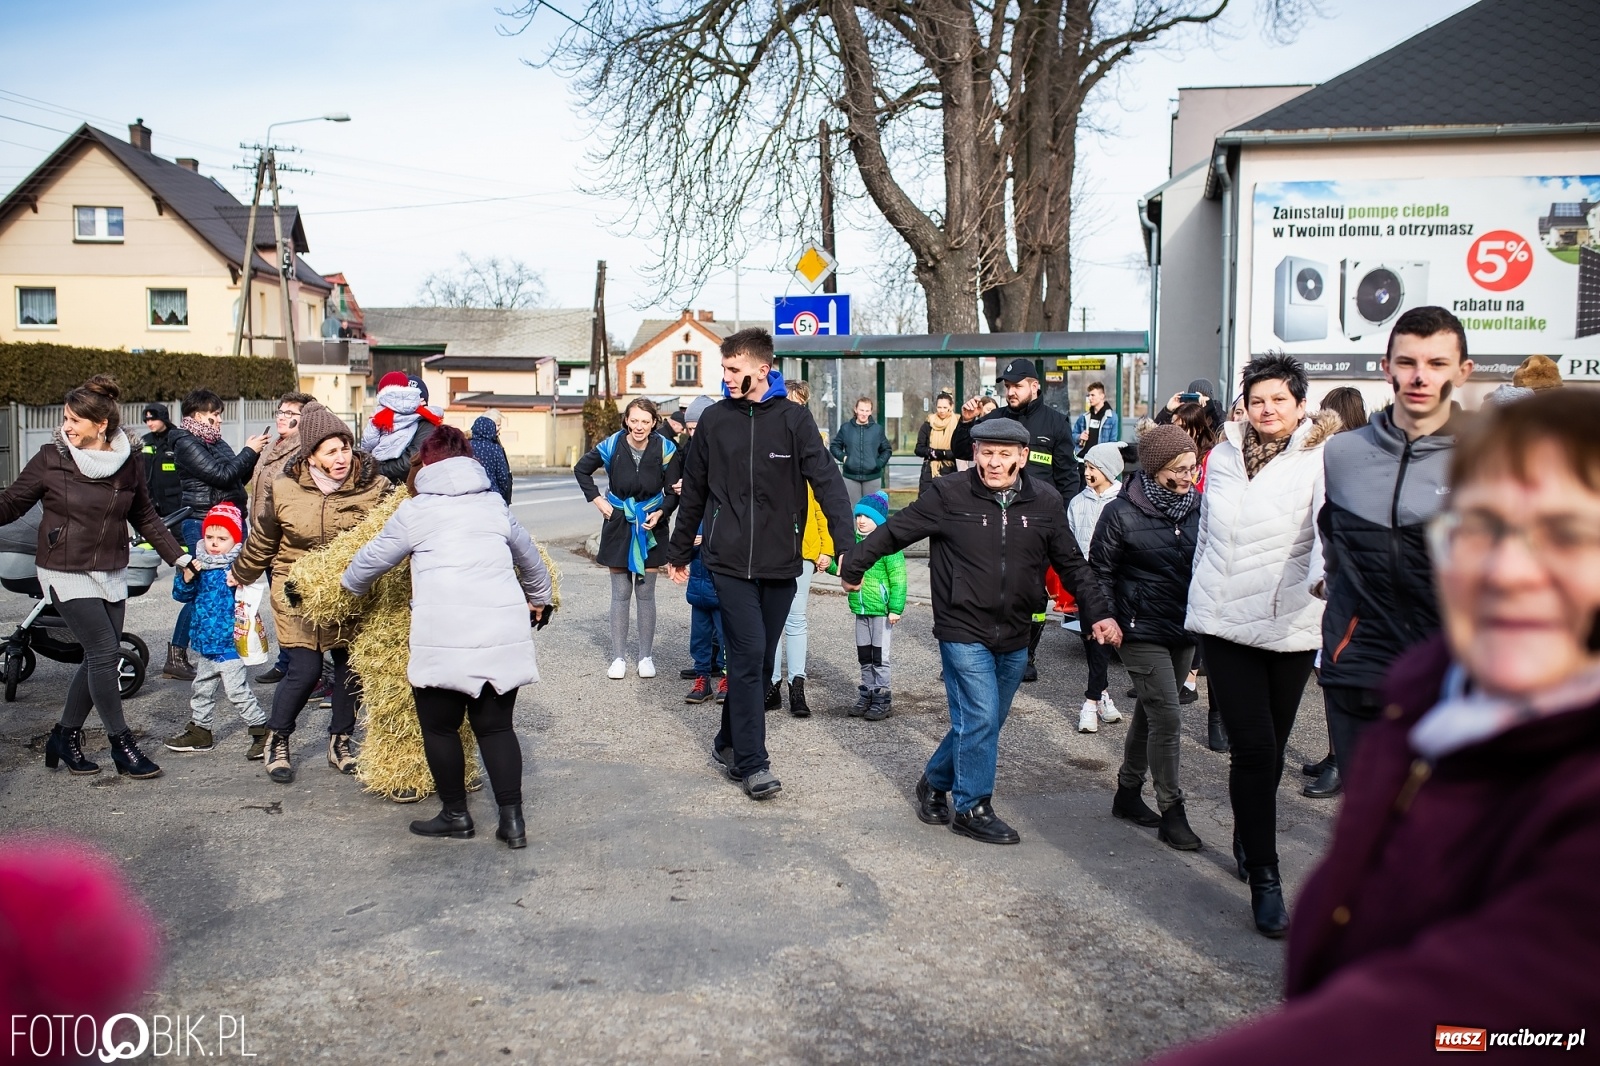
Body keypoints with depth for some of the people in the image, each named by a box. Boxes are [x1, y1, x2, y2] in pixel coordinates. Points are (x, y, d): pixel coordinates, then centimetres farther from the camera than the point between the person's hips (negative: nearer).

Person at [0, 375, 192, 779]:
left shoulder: (129, 463, 0)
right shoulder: (50, 459, -8)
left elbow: (146, 518, 11)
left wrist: (179, 558, 9)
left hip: (112, 575, 4)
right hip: (66, 574, -4)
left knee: (97, 658, 8)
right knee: (104, 652, -9)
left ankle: (65, 736, 26)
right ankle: (121, 745, 3)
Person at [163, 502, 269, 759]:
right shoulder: (199, 565, 6)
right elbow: (181, 595, 7)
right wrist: (187, 578, -10)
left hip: (229, 643, -8)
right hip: (206, 642, 8)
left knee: (237, 690, -7)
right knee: (202, 688, 22)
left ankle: (261, 731, 2)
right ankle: (199, 730, 38)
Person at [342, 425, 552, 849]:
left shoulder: (414, 512, 5)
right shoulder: (495, 504, 17)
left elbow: (369, 562, 15)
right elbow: (530, 558, 31)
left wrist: (350, 586, 38)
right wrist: (539, 598, 51)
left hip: (444, 638, -4)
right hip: (505, 634, 4)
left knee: (440, 726, 14)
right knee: (496, 726, 14)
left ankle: (455, 814, 23)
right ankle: (512, 819, 9)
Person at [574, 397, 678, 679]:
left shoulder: (664, 449, -9)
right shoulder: (613, 445, -8)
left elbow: (673, 491, -3)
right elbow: (581, 469, 8)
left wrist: (661, 512, -20)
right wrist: (596, 499, 0)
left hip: (650, 527, 0)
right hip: (619, 525, 1)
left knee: (646, 593, 5)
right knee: (620, 593, 5)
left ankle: (646, 656, 14)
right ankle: (619, 658, 12)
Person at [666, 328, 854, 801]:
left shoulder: (793, 418, -2)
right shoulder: (714, 419, 3)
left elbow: (827, 481, -8)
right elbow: (694, 491, 13)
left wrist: (847, 546, -20)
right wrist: (678, 552, 18)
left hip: (780, 562, 1)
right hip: (730, 561, -1)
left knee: (760, 660, 10)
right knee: (748, 655, -8)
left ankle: (729, 743, 28)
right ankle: (752, 763, 0)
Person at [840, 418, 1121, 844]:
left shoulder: (1046, 503, -1)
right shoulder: (949, 496, -11)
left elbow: (1072, 565, 9)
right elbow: (894, 531, 0)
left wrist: (1098, 613, 3)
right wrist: (854, 565, 7)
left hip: (1014, 638, 5)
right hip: (963, 631, -4)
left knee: (984, 723, 13)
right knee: (980, 719, -8)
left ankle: (935, 783, 36)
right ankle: (973, 808, 10)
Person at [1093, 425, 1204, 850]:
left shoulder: (1198, 507, 2)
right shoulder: (1122, 513, -12)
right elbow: (1100, 570, -6)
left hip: (1185, 629, 6)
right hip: (1143, 631, -6)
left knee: (1150, 712, 16)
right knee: (1167, 718, -9)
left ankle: (1128, 791, 31)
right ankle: (1171, 813, 0)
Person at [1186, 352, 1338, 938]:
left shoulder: (1319, 459, -7)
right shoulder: (1222, 456, 6)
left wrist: (1323, 576, -44)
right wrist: (1202, 595, 22)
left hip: (1291, 625, -1)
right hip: (1226, 621, 1)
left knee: (1271, 749, 14)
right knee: (1252, 748, -6)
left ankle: (1247, 841, 38)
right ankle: (1264, 878, 1)